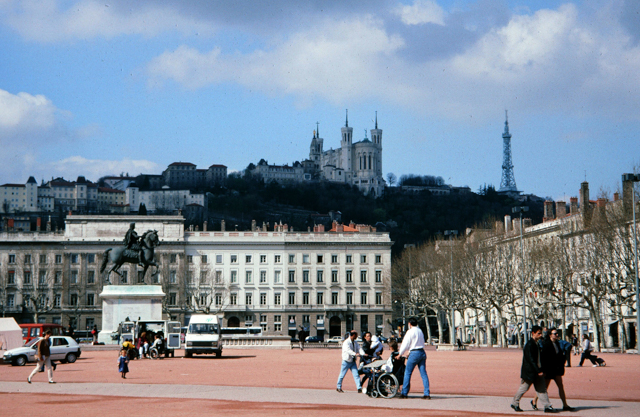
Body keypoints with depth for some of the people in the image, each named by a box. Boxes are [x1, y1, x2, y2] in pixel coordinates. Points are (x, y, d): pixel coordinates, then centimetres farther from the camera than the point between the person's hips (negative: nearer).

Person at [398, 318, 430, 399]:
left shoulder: (410, 332, -6)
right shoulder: (420, 331, 16)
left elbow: (405, 344, -6)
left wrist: (400, 354, 7)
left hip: (414, 353, -7)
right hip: (422, 352, 7)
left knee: (407, 373, 3)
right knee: (423, 373, 3)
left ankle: (404, 393, 7)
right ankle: (427, 393, -3)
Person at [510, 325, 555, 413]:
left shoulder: (536, 344, 11)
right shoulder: (529, 345, -18)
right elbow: (531, 360, -23)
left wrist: (541, 370, 14)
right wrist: (538, 371, -24)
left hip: (537, 371, 9)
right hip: (529, 372, -9)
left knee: (542, 389, 3)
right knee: (524, 388, 4)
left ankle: (547, 406, 2)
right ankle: (515, 403, 20)